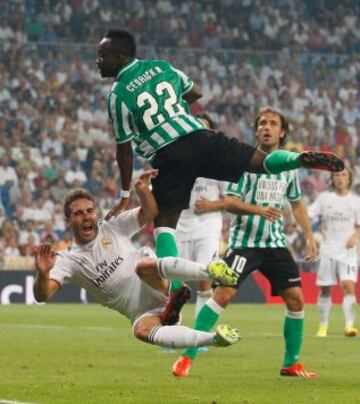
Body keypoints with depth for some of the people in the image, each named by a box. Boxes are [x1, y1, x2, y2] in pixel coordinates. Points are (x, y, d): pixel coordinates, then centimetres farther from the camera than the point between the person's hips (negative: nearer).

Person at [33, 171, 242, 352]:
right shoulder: (68, 261, 5)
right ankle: (214, 338, -43)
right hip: (143, 314, 0)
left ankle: (211, 271, -52)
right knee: (142, 331, -37)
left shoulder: (112, 228, 9)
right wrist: (43, 273, -28)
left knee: (143, 265, -35)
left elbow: (149, 213, 9)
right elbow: (43, 295, -6)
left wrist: (143, 191, -12)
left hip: (159, 288, 0)